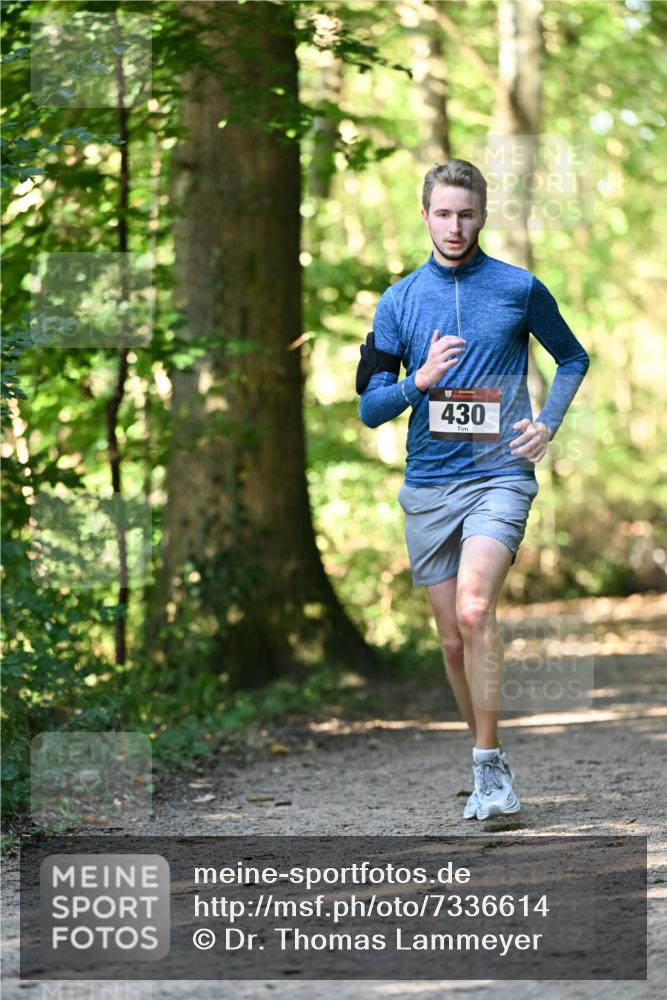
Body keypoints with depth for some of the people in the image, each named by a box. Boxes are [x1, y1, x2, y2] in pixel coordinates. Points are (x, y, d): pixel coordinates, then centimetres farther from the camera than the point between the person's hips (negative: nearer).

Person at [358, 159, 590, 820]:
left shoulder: (520, 289, 2)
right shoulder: (399, 302, 7)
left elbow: (573, 358, 18)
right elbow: (369, 408, 6)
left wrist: (547, 424, 3)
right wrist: (421, 381, -13)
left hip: (499, 475, -3)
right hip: (428, 486, 3)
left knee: (474, 611, -23)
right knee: (452, 639, 7)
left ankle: (490, 767, -18)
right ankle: (489, 762, 23)